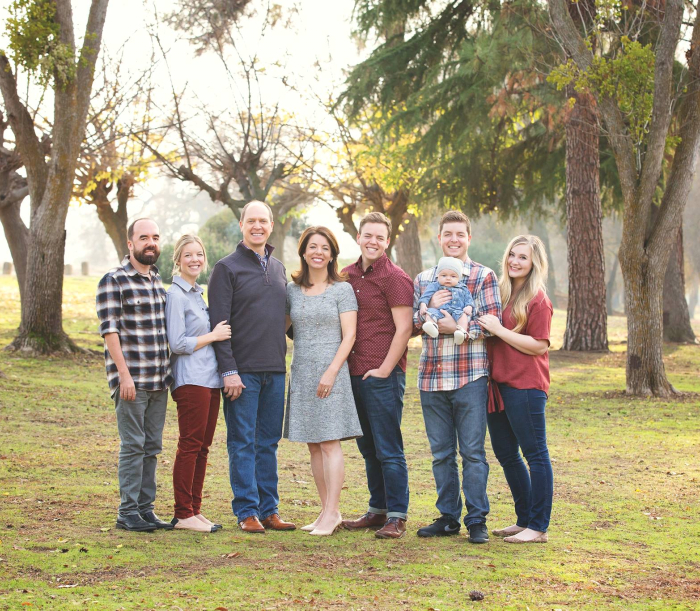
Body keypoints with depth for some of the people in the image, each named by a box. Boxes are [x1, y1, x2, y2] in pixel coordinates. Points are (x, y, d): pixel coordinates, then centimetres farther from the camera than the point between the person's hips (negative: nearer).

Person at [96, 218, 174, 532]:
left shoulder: (159, 280, 15)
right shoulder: (113, 281, -7)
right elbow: (110, 330, -12)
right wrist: (124, 374, -17)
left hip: (159, 379, 7)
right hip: (132, 378, -7)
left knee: (151, 446, 9)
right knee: (133, 444, -4)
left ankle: (145, 508, 16)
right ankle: (128, 512, 2)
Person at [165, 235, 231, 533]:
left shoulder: (198, 293, 18)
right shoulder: (176, 296, -9)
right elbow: (178, 343, -15)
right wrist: (213, 335, -9)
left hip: (210, 379, 9)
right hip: (190, 380, -9)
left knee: (202, 447, 9)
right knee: (190, 446, -6)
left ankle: (194, 510, 15)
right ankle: (183, 514, -2)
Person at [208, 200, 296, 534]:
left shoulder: (278, 268, 15)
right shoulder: (227, 268, -3)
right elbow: (219, 324, -8)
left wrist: (282, 359, 11)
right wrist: (228, 370, -15)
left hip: (275, 369, 6)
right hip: (243, 369, -5)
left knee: (269, 443, 9)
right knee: (243, 443, -1)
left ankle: (269, 509, 14)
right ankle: (247, 512, 3)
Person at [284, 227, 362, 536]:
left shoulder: (342, 289, -1)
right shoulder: (292, 290, 12)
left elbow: (349, 335, -6)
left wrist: (331, 372, -14)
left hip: (330, 371, -5)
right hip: (301, 373, 5)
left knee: (329, 441, -8)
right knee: (313, 444, 6)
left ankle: (332, 513, -6)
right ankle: (326, 511, 11)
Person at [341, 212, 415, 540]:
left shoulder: (395, 278, -8)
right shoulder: (348, 275, 13)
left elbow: (404, 329, -12)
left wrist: (384, 369, -13)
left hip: (383, 377, -7)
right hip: (354, 375, 7)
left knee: (388, 450, -4)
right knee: (368, 448, 13)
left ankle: (397, 517, 2)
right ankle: (377, 510, 22)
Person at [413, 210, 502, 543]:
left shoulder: (484, 276, 2)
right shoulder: (423, 279, 14)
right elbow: (410, 325, 10)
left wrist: (458, 327, -16)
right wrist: (430, 308, -8)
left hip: (470, 376, -4)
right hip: (431, 376, 4)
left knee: (472, 451, -1)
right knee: (441, 452, 9)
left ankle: (477, 519, 6)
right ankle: (448, 516, 19)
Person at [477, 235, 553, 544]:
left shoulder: (537, 299, -9)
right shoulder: (501, 292, 14)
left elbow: (540, 346, -15)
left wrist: (499, 330, -16)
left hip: (525, 387, -9)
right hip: (498, 384, 9)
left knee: (535, 454, -2)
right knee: (505, 454, 14)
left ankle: (538, 527, 2)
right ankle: (524, 519, 25)